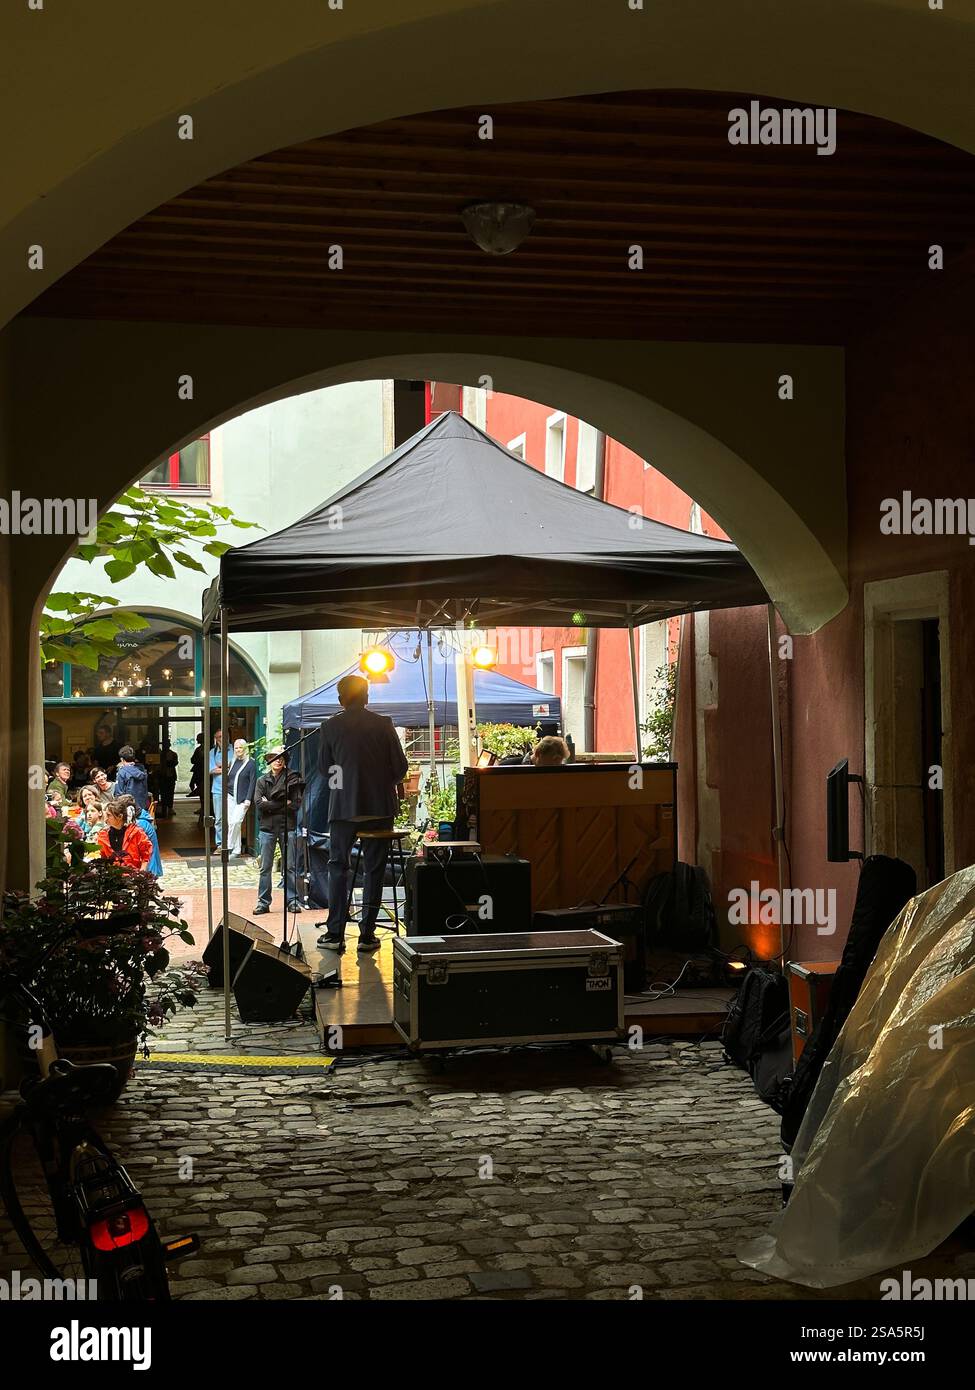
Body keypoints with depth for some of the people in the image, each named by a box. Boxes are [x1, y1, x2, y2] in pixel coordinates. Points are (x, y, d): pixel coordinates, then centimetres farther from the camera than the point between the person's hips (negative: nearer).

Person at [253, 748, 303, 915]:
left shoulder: (291, 779, 4)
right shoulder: (262, 781, 9)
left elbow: (296, 804, -5)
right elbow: (259, 803, -5)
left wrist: (270, 805, -5)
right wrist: (283, 804, -8)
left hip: (287, 826, -1)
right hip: (267, 827, 1)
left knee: (290, 866, 1)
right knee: (265, 867, 1)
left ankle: (292, 901, 8)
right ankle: (263, 902, 7)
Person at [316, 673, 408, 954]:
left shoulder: (330, 727, -2)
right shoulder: (383, 725, -2)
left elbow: (324, 768, 5)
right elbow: (400, 766, 0)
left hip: (343, 807, 0)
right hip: (379, 807, 0)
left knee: (338, 867, 9)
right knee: (374, 869, 7)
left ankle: (335, 934, 5)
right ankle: (367, 934, 6)